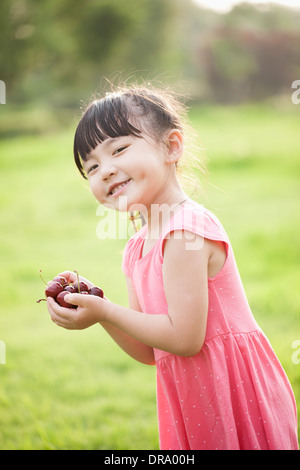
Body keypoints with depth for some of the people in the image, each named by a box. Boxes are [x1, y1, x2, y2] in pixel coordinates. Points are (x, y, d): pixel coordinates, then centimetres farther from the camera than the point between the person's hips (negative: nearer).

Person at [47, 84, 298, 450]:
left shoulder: (187, 230, -18)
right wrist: (90, 301, -2)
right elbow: (148, 351, 10)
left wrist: (105, 312, -16)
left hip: (233, 394, -8)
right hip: (192, 398, 8)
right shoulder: (137, 249, 9)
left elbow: (185, 339, -22)